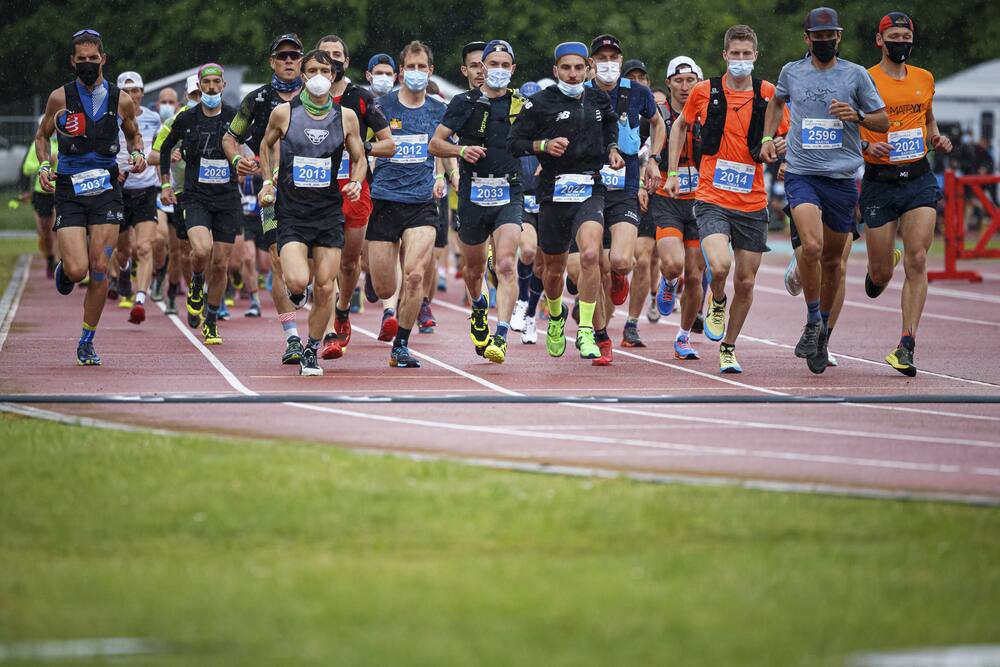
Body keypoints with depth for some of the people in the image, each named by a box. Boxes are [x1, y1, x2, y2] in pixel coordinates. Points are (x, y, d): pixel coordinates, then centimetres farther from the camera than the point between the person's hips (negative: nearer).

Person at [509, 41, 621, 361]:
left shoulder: (598, 99, 9)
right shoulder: (540, 103, -3)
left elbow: (610, 122, 32)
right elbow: (514, 143, -1)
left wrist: (612, 148, 14)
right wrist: (544, 145, -17)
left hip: (589, 193, 1)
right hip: (553, 193, -1)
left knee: (590, 254, -24)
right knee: (554, 268, 11)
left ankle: (586, 332, -17)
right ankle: (555, 317, 44)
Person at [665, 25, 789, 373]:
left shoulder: (768, 94, 1)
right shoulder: (704, 91, 0)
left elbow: (786, 136, 11)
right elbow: (680, 125, 18)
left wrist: (781, 146, -13)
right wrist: (672, 172, 12)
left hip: (752, 204, 2)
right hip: (712, 200, -2)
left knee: (745, 282, 5)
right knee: (719, 266, -24)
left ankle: (728, 347, 25)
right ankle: (717, 303, 10)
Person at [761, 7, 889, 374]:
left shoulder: (856, 75, 2)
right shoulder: (791, 72, 7)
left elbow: (883, 121, 6)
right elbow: (777, 101, 29)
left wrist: (857, 116, -13)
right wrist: (767, 138, 17)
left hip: (842, 178, 1)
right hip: (801, 174, -1)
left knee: (832, 259, 9)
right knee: (812, 246, -23)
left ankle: (823, 331, 28)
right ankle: (812, 324, -6)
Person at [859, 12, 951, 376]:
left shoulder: (924, 79, 10)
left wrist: (938, 139, 6)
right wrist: (867, 146, -21)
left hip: (919, 179, 3)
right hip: (879, 181, -2)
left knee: (917, 261, -12)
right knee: (882, 272, 1)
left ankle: (906, 347, -11)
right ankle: (875, 273, 42)